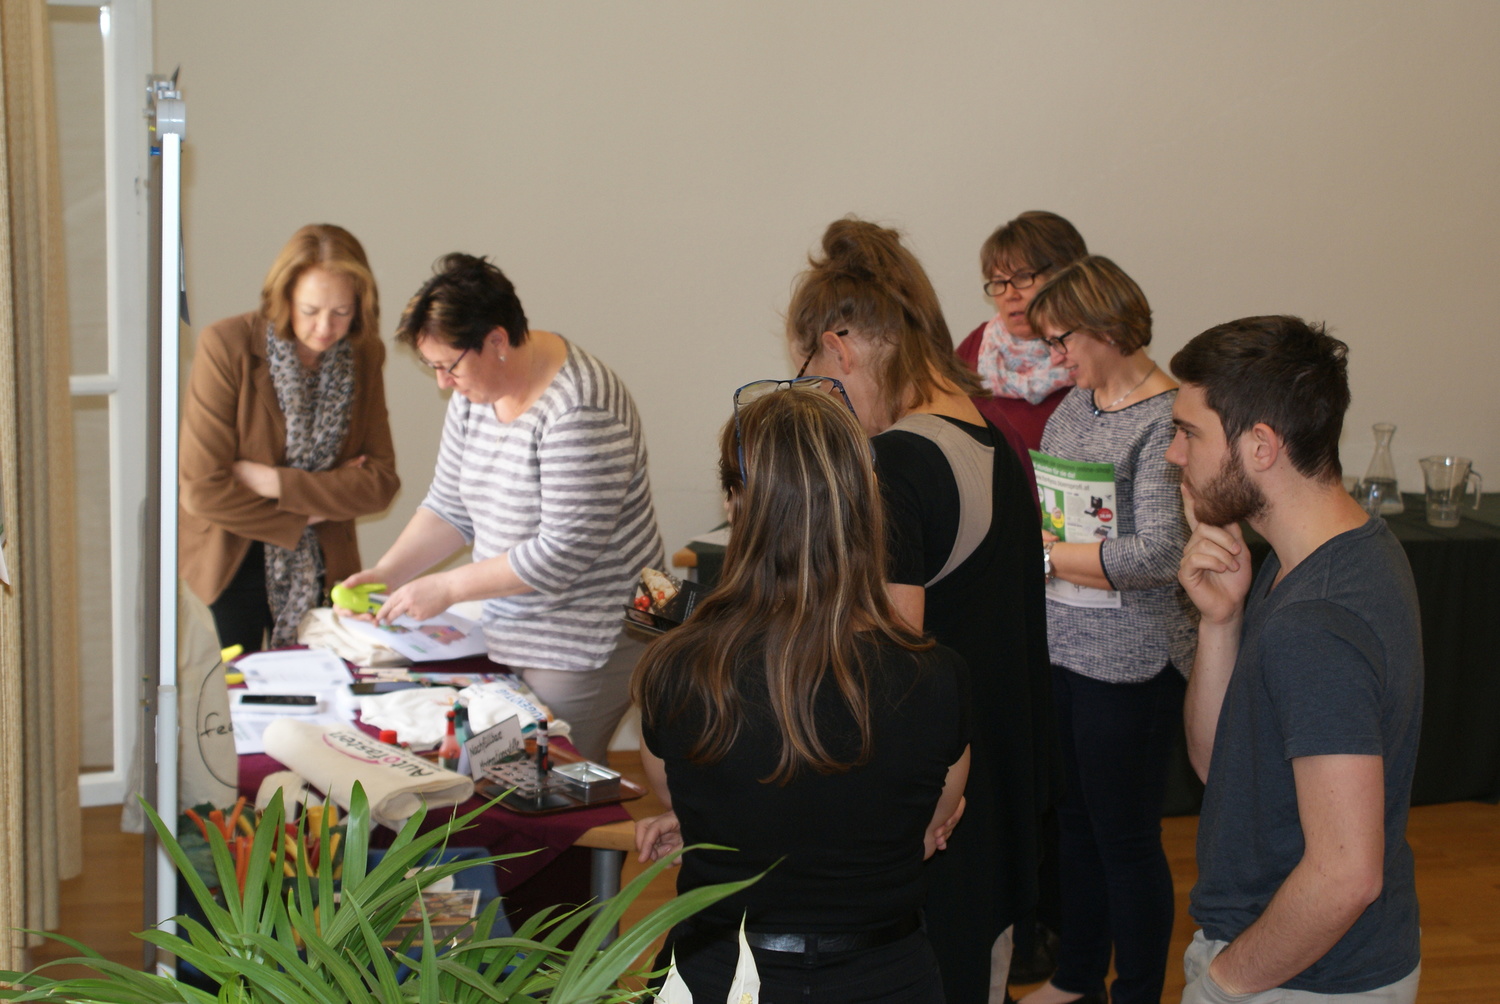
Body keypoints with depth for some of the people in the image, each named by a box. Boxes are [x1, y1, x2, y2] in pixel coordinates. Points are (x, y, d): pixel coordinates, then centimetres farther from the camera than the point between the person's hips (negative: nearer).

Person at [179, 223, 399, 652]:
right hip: (228, 561, -3)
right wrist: (305, 515, -11)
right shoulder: (227, 347, -15)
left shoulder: (364, 356, -2)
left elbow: (380, 481, -7)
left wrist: (275, 483, -17)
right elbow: (204, 489, -17)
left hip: (323, 568, 3)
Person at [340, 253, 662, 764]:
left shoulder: (579, 410, -22)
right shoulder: (475, 391, 5)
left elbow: (567, 551, -24)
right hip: (510, 634, 8)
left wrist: (447, 587, -19)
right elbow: (450, 507, 13)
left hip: (582, 644, -8)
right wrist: (387, 573, -3)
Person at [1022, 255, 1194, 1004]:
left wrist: (1048, 552, -15)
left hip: (1128, 665, -8)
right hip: (1060, 649, 8)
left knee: (1126, 839, 5)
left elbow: (1156, 556, -24)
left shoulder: (1167, 419, -17)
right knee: (1075, 821, 20)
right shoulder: (1076, 403, 8)